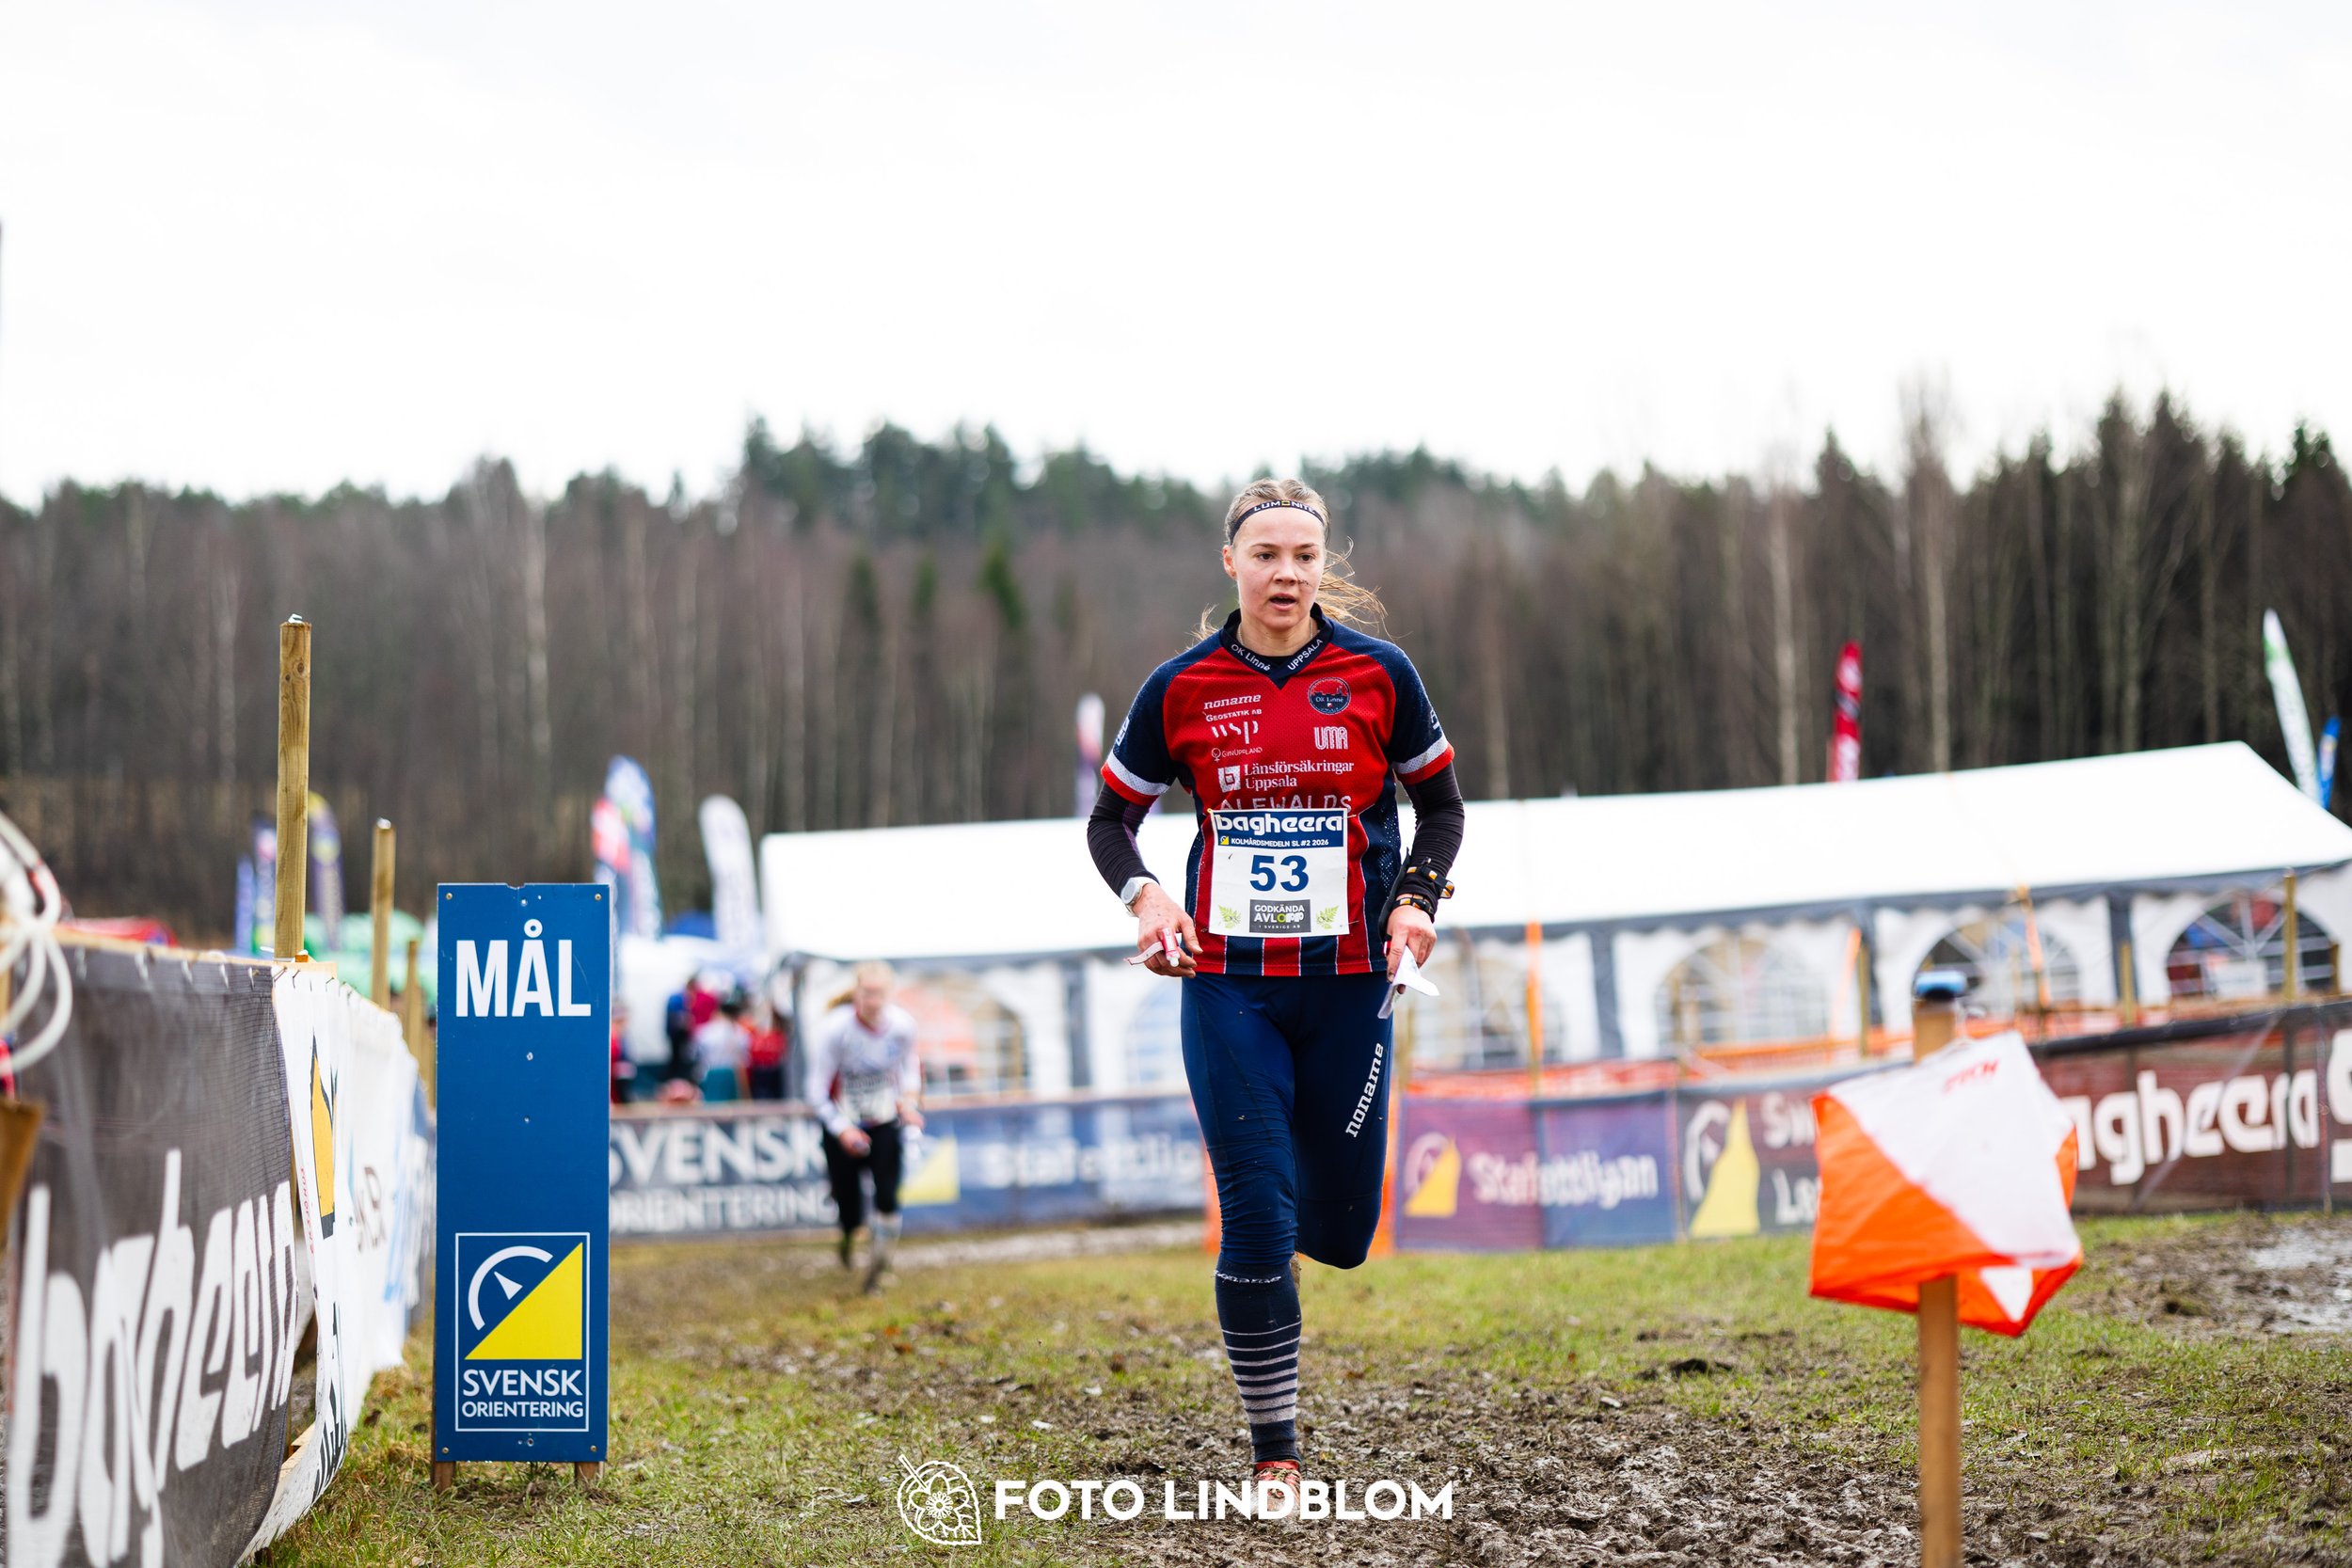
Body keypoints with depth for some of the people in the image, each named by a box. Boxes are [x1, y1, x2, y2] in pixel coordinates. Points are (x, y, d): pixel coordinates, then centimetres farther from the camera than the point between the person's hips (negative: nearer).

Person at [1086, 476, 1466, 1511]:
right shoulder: (1182, 688, -1)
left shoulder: (1378, 674, -1)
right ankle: (1275, 1458, 6)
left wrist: (1416, 899, -5)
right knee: (1255, 1222, -7)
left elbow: (1441, 803, 11)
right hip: (1228, 983, -1)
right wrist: (1144, 897, -10)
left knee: (1338, 1230, 5)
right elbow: (1110, 819, 9)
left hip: (1349, 982, 1)